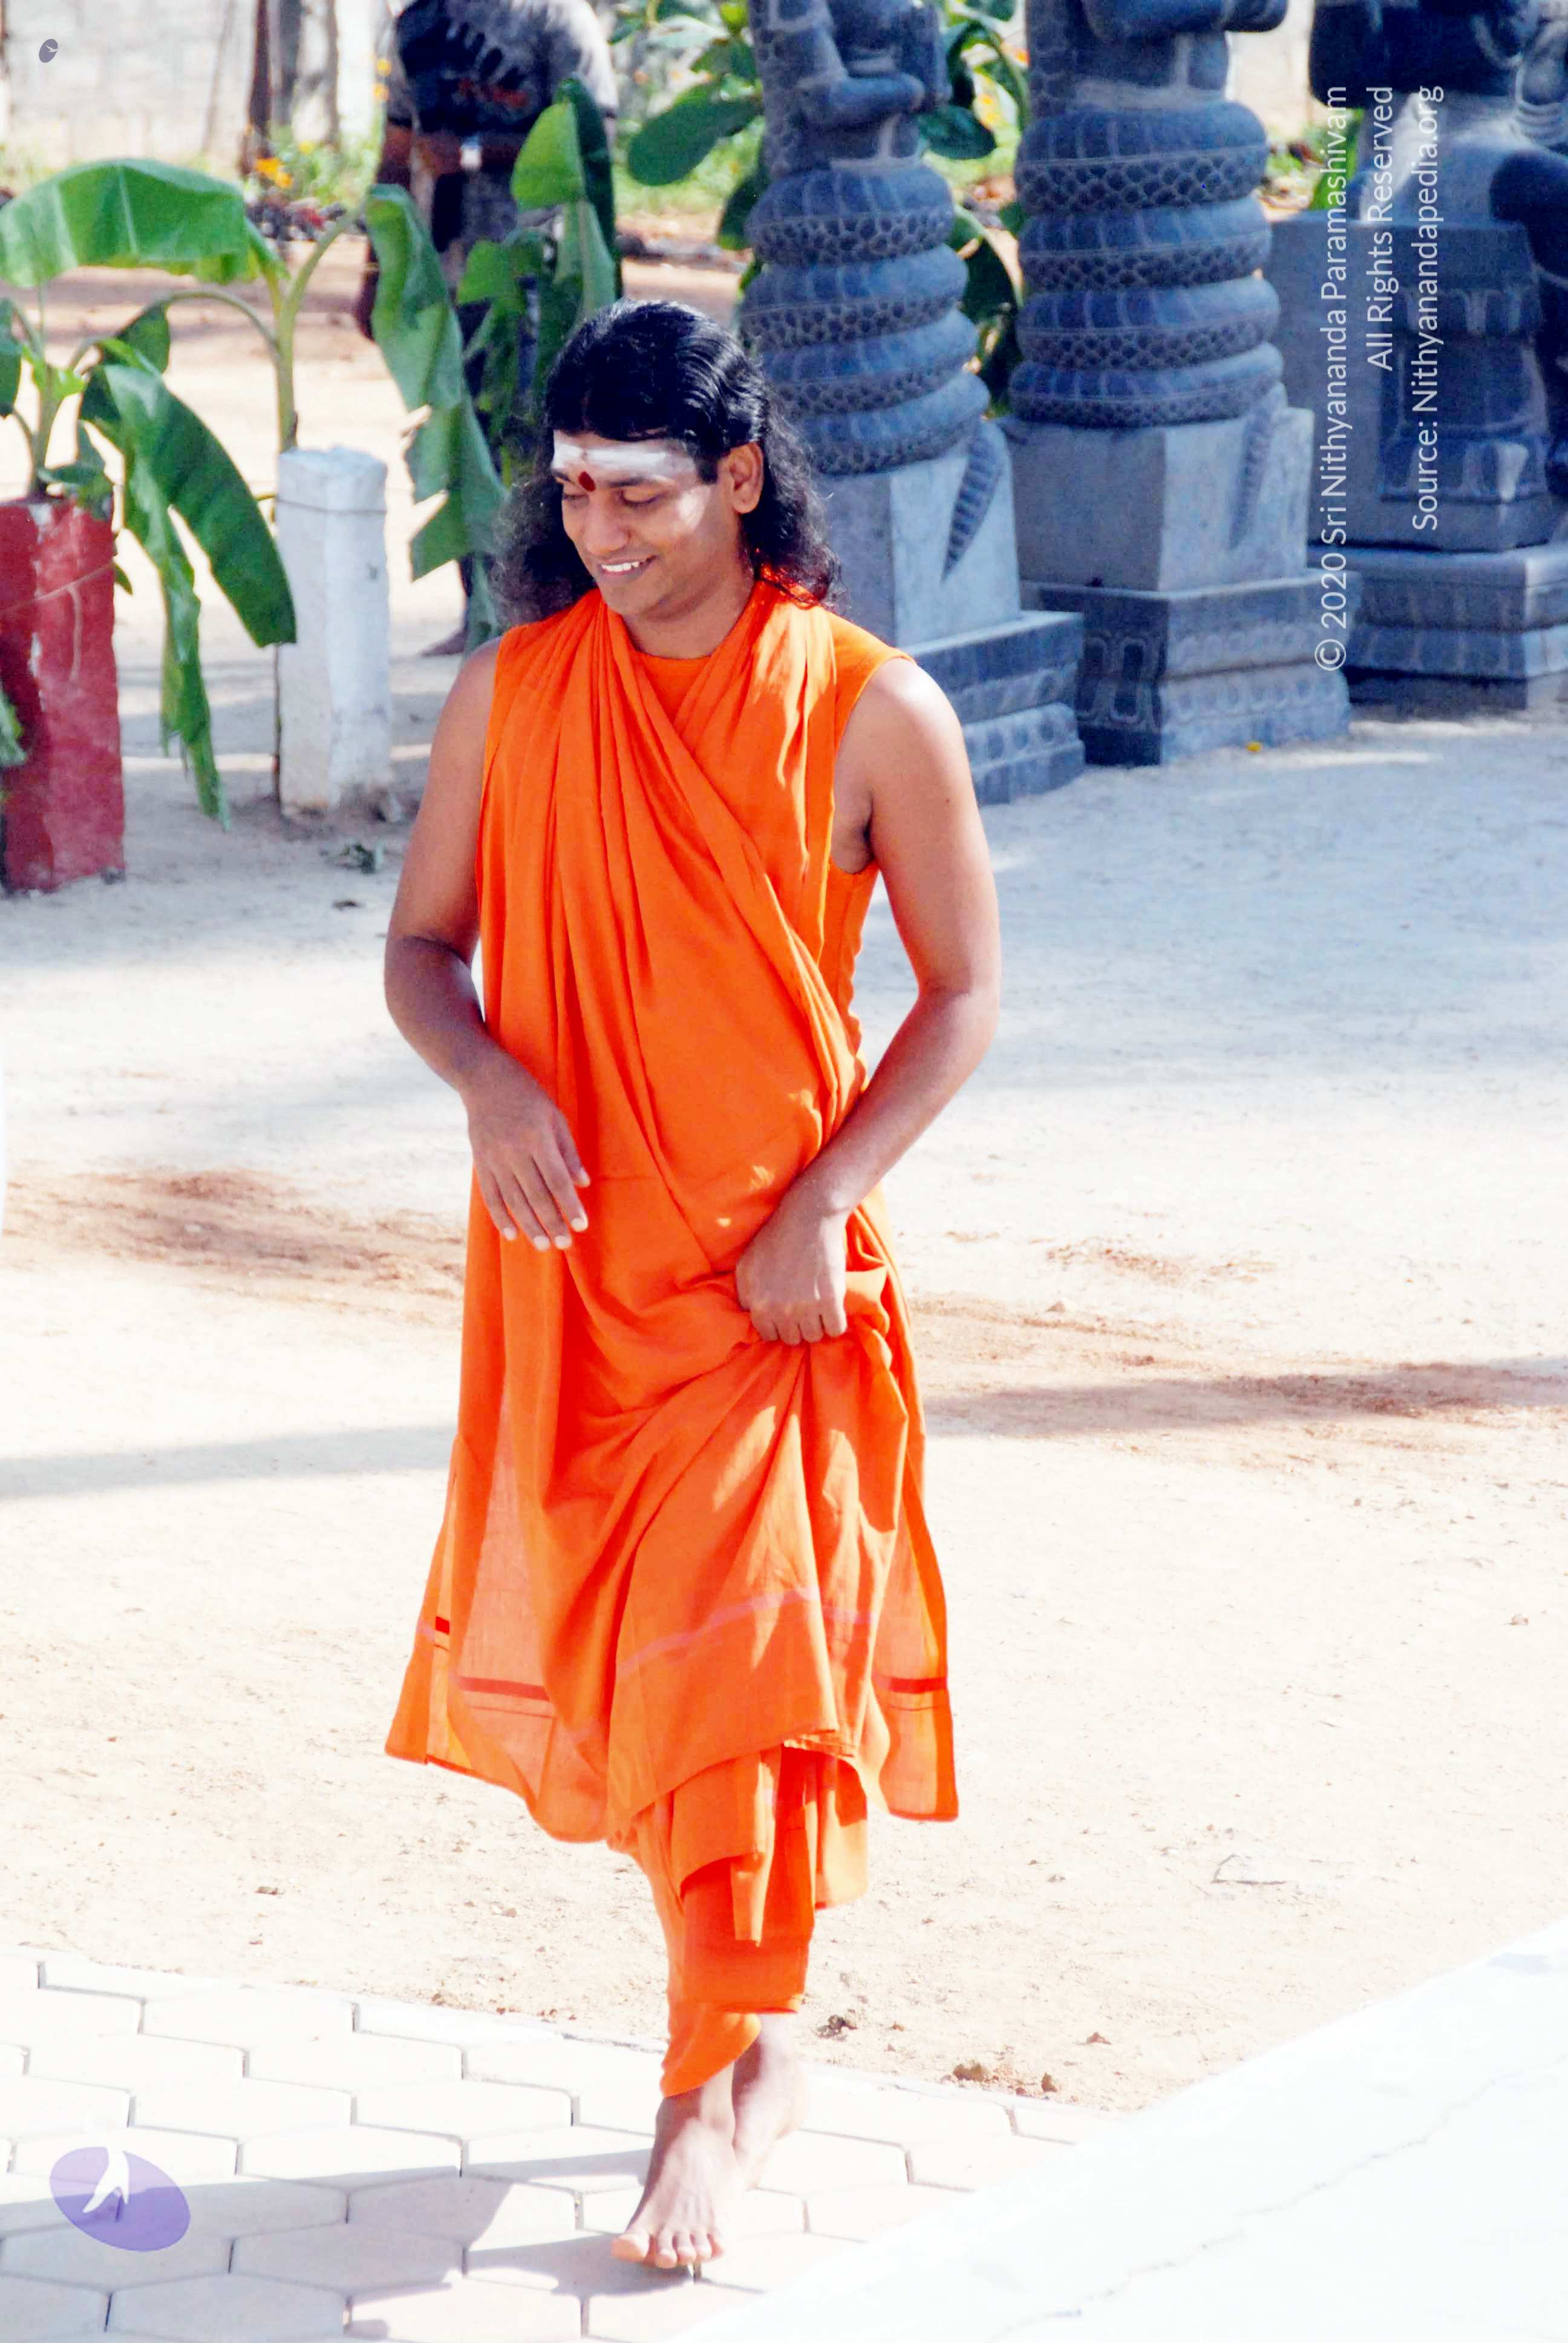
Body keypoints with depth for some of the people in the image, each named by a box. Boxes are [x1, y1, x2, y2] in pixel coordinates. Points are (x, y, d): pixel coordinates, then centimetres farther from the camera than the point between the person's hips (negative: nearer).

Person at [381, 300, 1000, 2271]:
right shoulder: (513, 693, 1)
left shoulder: (869, 713, -8)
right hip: (566, 1262, 4)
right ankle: (755, 2033, 27)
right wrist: (488, 1079, -15)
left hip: (771, 1275, -3)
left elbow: (960, 993, -3)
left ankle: (712, 2095, -1)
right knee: (607, 1648, 10)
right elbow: (421, 943, 7)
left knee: (738, 1649, -10)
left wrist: (824, 1205, -13)